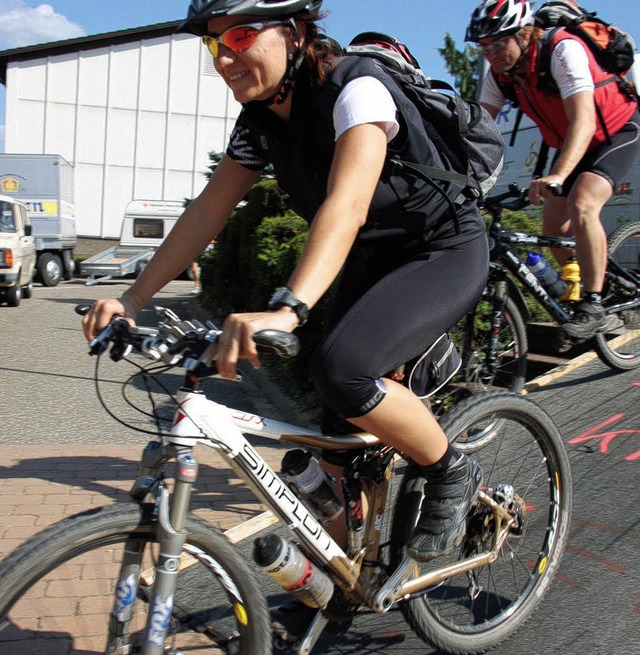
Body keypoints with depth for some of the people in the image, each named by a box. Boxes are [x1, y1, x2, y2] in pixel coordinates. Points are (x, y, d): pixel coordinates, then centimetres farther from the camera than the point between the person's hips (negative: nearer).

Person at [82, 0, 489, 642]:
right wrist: (132, 299, -8)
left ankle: (451, 473, -4)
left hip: (445, 250, -7)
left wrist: (285, 310, -55)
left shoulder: (355, 88, -25)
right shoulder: (260, 118, -1)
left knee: (341, 367, -31)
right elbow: (207, 211, 0)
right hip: (372, 262, 8)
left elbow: (346, 204, -41)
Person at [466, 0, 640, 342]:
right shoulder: (500, 73, -12)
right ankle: (578, 297, 22)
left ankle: (593, 307, -20)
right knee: (554, 229, -2)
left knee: (581, 204, -29)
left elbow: (584, 120, -42)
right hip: (569, 142, 7)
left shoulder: (563, 50, -31)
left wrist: (557, 176, -58)